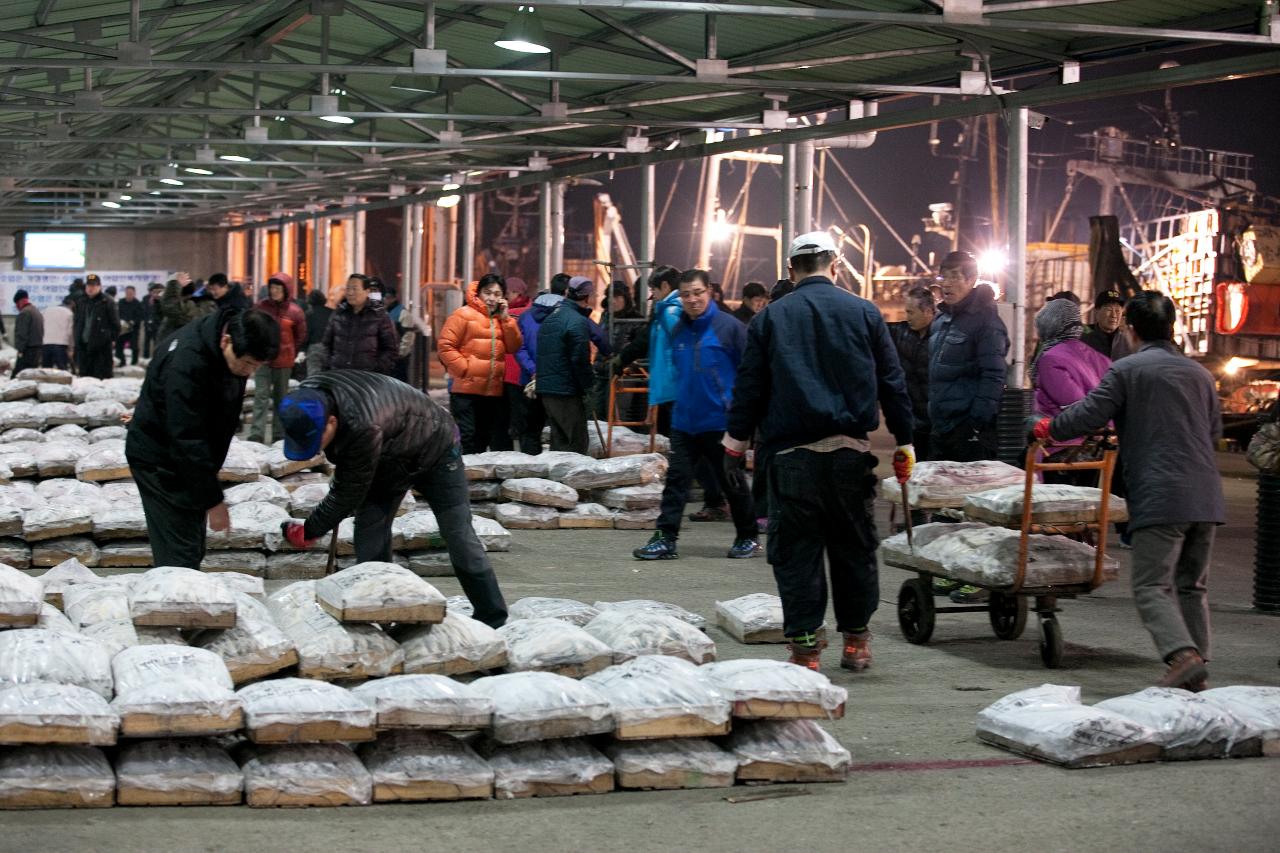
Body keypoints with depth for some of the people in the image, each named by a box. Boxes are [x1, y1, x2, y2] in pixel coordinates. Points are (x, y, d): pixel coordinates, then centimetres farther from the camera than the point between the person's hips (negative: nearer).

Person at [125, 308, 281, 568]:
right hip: (160, 460, -8)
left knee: (193, 553, 11)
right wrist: (213, 500, -26)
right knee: (179, 556, -11)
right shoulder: (185, 363, -33)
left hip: (189, 456, 8)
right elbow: (187, 440, -30)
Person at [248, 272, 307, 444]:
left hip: (284, 362, 1)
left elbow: (300, 337, 9)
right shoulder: (261, 307, -1)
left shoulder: (294, 311, -3)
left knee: (281, 399, 11)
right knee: (261, 397, -9)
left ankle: (279, 436, 19)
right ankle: (256, 436, -14)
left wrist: (290, 354, 7)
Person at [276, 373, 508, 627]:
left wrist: (308, 532, -24)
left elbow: (349, 493, -34)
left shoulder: (364, 428, -46)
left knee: (461, 542, -5)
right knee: (370, 548, -3)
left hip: (434, 452, -7)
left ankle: (493, 623, 7)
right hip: (385, 462, 7)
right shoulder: (307, 397, -22)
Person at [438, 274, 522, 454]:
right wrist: (464, 368, -15)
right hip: (466, 390, -6)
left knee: (483, 439, 13)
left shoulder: (503, 319, 14)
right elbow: (445, 346, -10)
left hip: (493, 391, 6)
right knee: (466, 437, -8)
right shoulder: (464, 315, -5)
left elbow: (514, 347, 3)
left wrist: (505, 317, -2)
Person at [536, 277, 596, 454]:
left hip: (545, 390, 9)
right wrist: (586, 389, -8)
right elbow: (580, 360, -17)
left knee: (559, 440, 13)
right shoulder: (578, 322, -13)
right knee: (578, 443, -5)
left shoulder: (550, 318, 16)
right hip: (567, 392, -9)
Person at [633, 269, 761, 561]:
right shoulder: (677, 329, 7)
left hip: (720, 422, -5)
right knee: (676, 479, 1)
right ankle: (665, 539, 2)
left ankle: (747, 538, 22)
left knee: (731, 482, 7)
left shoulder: (729, 326, -9)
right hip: (684, 421, 5)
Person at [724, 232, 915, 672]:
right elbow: (892, 383, 7)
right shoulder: (864, 313, 5)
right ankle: (856, 640, 20)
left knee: (796, 552, 3)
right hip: (852, 451, 1)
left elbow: (749, 386, 5)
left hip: (792, 454, -1)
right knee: (854, 547, 13)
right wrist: (904, 442, 12)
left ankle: (804, 647, 0)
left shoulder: (769, 318, 3)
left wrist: (736, 441, 15)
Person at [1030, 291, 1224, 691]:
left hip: (1160, 496, -6)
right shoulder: (1199, 373, 17)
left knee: (1152, 585, -5)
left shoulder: (1126, 370, -2)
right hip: (1206, 497, 6)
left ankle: (1183, 656, -24)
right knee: (1193, 585, 15)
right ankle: (1198, 670, 14)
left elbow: (1088, 416, -6)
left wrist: (1047, 427, 11)